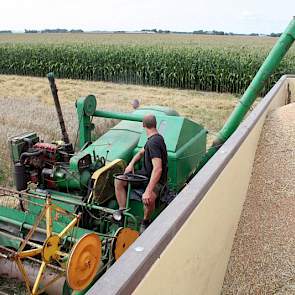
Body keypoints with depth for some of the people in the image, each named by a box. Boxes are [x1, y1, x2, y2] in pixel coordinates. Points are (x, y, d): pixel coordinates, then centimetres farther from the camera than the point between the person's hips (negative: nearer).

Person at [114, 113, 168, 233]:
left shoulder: (154, 142, -26)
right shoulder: (155, 138, 6)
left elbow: (158, 169, -35)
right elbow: (141, 153, 23)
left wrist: (148, 191, -40)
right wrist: (131, 164, 2)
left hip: (156, 179, -10)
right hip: (145, 173, 10)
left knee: (148, 199, -38)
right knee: (118, 180, 0)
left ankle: (146, 221, -7)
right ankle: (122, 212, 4)